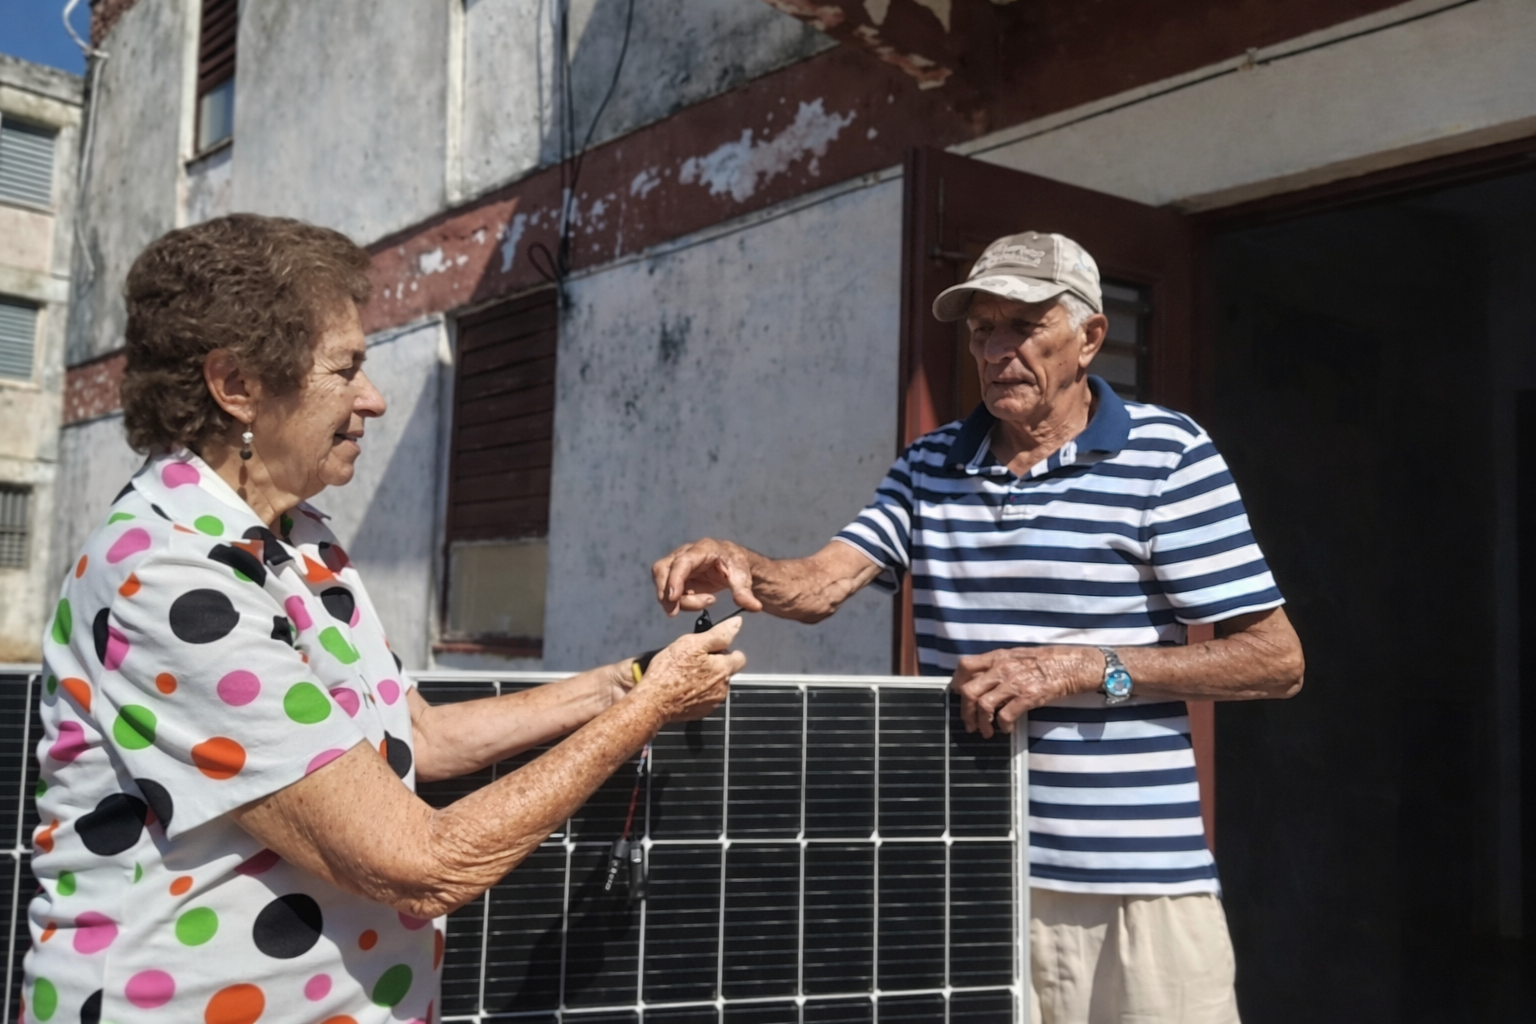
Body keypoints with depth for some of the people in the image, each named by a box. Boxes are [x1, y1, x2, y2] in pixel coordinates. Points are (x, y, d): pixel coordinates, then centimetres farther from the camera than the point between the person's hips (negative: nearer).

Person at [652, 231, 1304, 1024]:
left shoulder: (1166, 454, -5)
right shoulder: (929, 465, 10)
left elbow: (1276, 659, -7)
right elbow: (820, 584, 0)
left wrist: (1083, 669, -17)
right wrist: (740, 565, -23)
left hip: (1131, 877, -4)